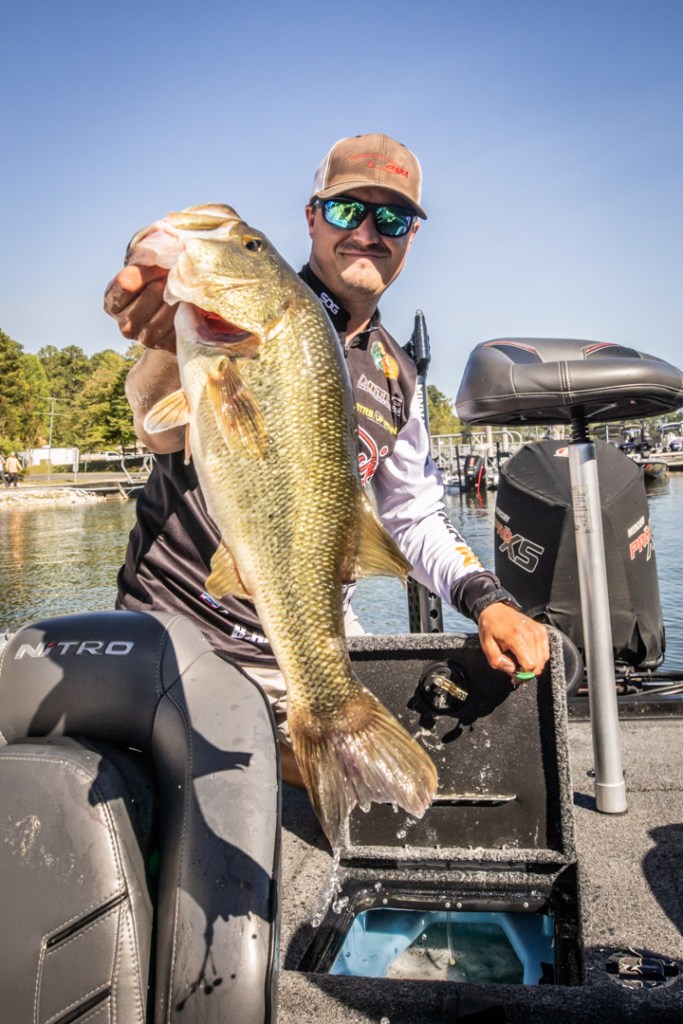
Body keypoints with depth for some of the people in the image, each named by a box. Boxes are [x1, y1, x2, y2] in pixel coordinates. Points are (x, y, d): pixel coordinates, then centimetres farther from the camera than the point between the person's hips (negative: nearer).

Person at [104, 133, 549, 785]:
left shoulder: (397, 376, 7)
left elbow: (415, 516, 14)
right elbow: (162, 431, -27)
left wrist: (486, 598, -2)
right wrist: (169, 350, -50)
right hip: (179, 628, -4)